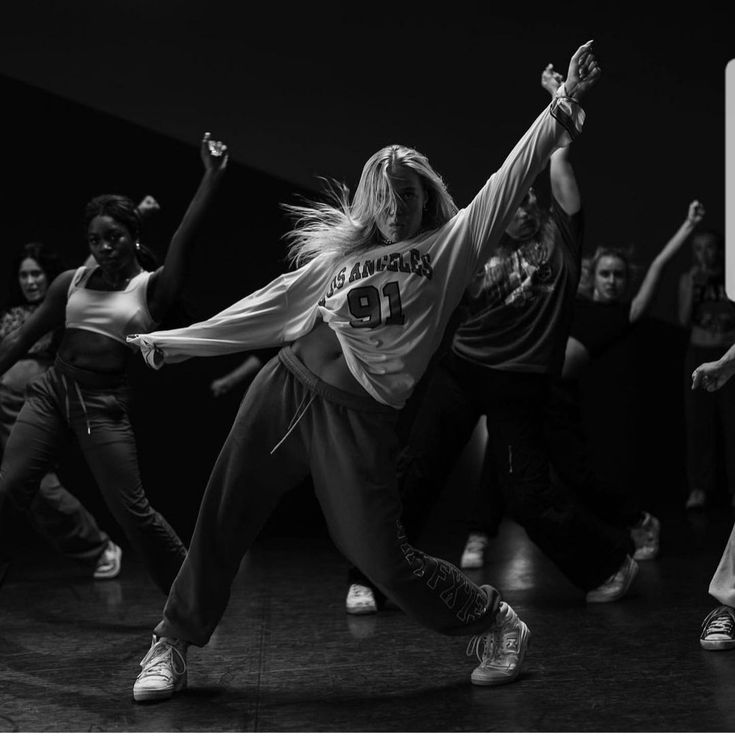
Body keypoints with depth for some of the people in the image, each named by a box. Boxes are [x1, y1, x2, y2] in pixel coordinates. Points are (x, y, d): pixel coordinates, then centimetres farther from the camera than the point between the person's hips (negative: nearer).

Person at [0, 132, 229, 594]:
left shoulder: (152, 288, -2)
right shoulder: (72, 281, 8)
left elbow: (183, 239, -17)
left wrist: (212, 177, -26)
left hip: (105, 405, -3)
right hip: (52, 391, 4)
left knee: (133, 511, -7)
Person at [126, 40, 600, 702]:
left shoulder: (450, 245, 6)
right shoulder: (341, 254, 16)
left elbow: (511, 178, -3)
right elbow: (269, 310, 20)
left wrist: (564, 108, -12)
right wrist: (175, 340, 22)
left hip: (359, 418, -4)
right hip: (285, 388, 4)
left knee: (379, 555, -6)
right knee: (222, 521, 4)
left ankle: (496, 624, 16)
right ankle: (173, 645, 21)